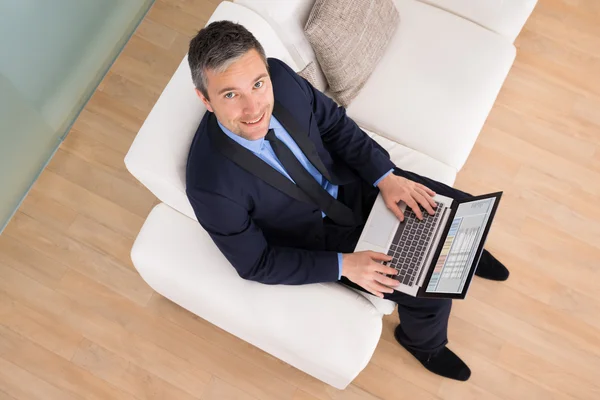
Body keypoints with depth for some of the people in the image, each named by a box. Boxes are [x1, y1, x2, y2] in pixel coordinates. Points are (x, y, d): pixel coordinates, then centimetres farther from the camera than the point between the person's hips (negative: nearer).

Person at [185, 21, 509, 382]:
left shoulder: (280, 76, -24)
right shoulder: (212, 187, -36)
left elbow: (334, 122, -5)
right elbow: (257, 263, -20)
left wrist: (386, 176, -14)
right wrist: (343, 264, -22)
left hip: (351, 180, 5)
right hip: (325, 234, -4)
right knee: (432, 296, -5)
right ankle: (423, 341, 33)